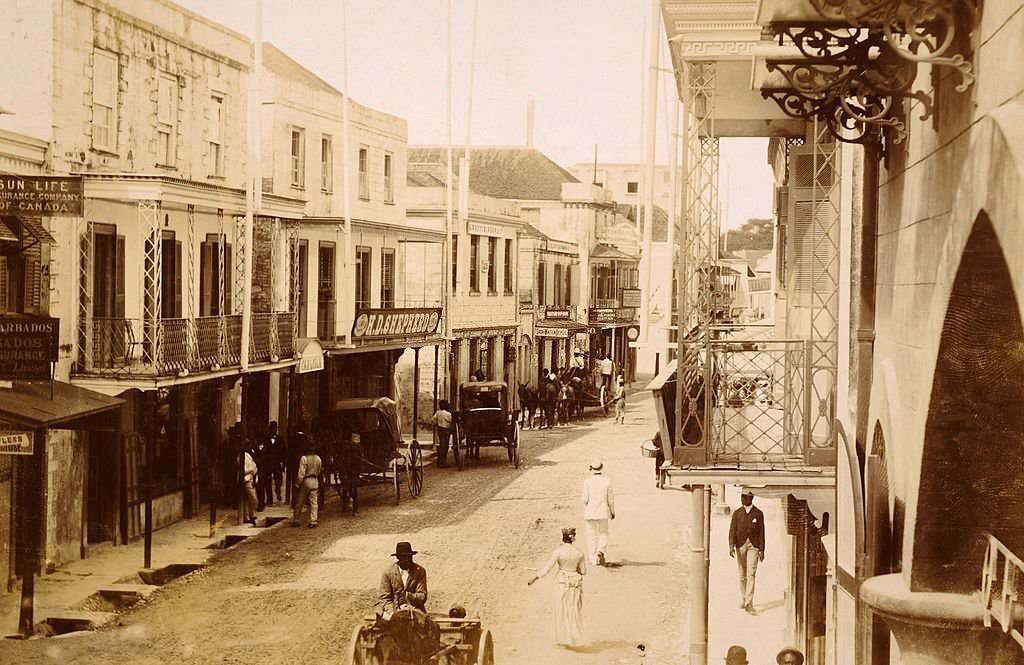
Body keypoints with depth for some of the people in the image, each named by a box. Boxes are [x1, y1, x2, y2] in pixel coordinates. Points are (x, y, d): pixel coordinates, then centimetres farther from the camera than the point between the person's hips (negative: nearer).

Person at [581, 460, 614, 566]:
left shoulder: (587, 482, -8)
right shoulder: (607, 482, -6)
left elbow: (585, 499, -9)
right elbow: (610, 499, -2)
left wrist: (584, 512, 9)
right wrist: (613, 512, 11)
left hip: (590, 513, 0)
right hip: (603, 513, 0)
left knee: (591, 535, 9)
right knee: (603, 533, 15)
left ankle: (593, 558, 11)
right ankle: (600, 551, -10)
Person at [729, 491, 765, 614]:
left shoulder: (758, 513, 1)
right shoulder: (737, 513, 5)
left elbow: (761, 532, 2)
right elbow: (732, 530, -1)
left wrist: (761, 550, -2)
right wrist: (731, 546, -14)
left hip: (753, 546, -2)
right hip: (740, 545, 2)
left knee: (751, 574, -11)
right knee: (742, 575, 9)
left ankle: (749, 604, -14)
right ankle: (744, 599, 26)